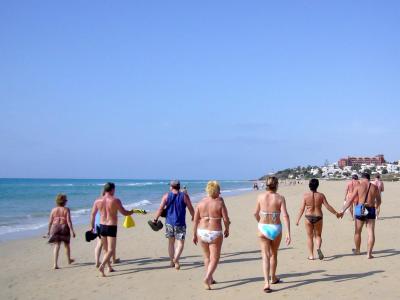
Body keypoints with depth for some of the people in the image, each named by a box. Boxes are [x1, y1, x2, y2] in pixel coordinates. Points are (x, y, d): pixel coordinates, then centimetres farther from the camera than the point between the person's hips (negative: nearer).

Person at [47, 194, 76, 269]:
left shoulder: (53, 210, 2)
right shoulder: (66, 209, -7)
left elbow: (50, 221, 4)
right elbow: (69, 221, -13)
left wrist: (48, 230, 15)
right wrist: (72, 231, -11)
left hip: (55, 228, 2)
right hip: (64, 228, -2)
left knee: (57, 246, 1)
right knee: (67, 244, 18)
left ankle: (55, 264, -12)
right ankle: (69, 260, 38)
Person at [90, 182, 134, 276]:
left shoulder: (98, 201, 1)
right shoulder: (115, 200, -12)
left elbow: (93, 214, 8)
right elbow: (124, 213, -8)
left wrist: (92, 226, 20)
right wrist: (133, 211, 11)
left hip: (102, 226, 5)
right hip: (111, 227, -5)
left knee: (106, 249, 19)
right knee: (111, 250, -2)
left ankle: (109, 267, 29)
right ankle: (102, 266, -21)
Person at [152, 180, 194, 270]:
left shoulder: (166, 196, 0)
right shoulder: (184, 196, -2)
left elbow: (160, 209, -5)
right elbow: (191, 208, 1)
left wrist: (155, 219, 2)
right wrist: (193, 217, 19)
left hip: (169, 223, 2)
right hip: (180, 223, -2)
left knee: (171, 242, 17)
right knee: (180, 243, 0)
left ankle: (172, 261, 25)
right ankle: (176, 259, -23)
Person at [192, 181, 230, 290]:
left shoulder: (201, 203, -1)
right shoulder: (220, 203, -10)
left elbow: (195, 220, -1)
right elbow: (226, 219, -9)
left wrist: (194, 234, 8)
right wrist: (227, 229, 10)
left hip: (202, 232, 4)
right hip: (215, 233, -4)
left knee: (207, 257, 22)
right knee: (214, 258, 6)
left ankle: (210, 279, 31)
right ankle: (207, 278, -13)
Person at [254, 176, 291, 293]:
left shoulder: (261, 196, -4)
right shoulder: (280, 198, -8)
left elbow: (256, 213, 5)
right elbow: (285, 216, -15)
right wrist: (288, 233, -14)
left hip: (263, 228, 0)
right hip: (276, 228, 0)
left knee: (266, 256, 2)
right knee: (274, 254, 20)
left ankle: (267, 283, -13)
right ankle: (273, 278, 38)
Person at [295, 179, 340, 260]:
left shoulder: (306, 195, -8)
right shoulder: (321, 195, -5)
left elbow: (302, 208, -8)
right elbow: (327, 206, -4)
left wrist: (298, 219, -1)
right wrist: (336, 213, 9)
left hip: (308, 217, -1)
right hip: (318, 217, 1)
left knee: (310, 237, 12)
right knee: (318, 235, 17)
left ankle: (311, 255, 14)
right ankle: (318, 248, -12)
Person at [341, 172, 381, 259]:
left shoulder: (359, 186, -3)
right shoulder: (375, 187, 4)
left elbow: (350, 200, -7)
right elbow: (378, 201, 15)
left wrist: (342, 211, -3)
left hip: (360, 211, -1)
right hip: (371, 210, 1)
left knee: (358, 232, 15)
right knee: (371, 232, 3)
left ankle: (357, 250, 30)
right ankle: (369, 253, -1)